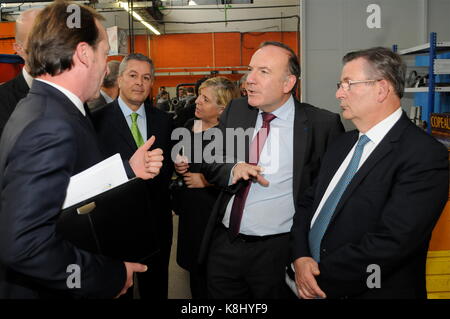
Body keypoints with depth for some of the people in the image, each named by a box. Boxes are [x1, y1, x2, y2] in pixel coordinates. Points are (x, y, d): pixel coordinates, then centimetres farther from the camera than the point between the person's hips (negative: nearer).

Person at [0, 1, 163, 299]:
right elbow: (24, 245, -31)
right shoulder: (52, 127, -27)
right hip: (48, 289, -9)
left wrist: (129, 170, 2)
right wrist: (111, 274, -23)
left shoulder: (42, 107, 3)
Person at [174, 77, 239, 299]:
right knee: (194, 265, 18)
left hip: (213, 208, -6)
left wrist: (205, 180, -14)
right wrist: (178, 166, -2)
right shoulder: (190, 126, 5)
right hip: (189, 207, 7)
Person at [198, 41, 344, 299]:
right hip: (224, 243, 5)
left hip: (277, 251, -4)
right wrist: (232, 171, -15)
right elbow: (209, 164, 7)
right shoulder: (236, 110, 2)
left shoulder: (322, 124, -12)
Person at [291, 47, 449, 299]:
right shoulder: (343, 144, 6)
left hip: (371, 292, -6)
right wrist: (301, 257, -10)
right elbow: (309, 203, 7)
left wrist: (322, 278, -18)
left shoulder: (424, 156, -18)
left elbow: (392, 242, -25)